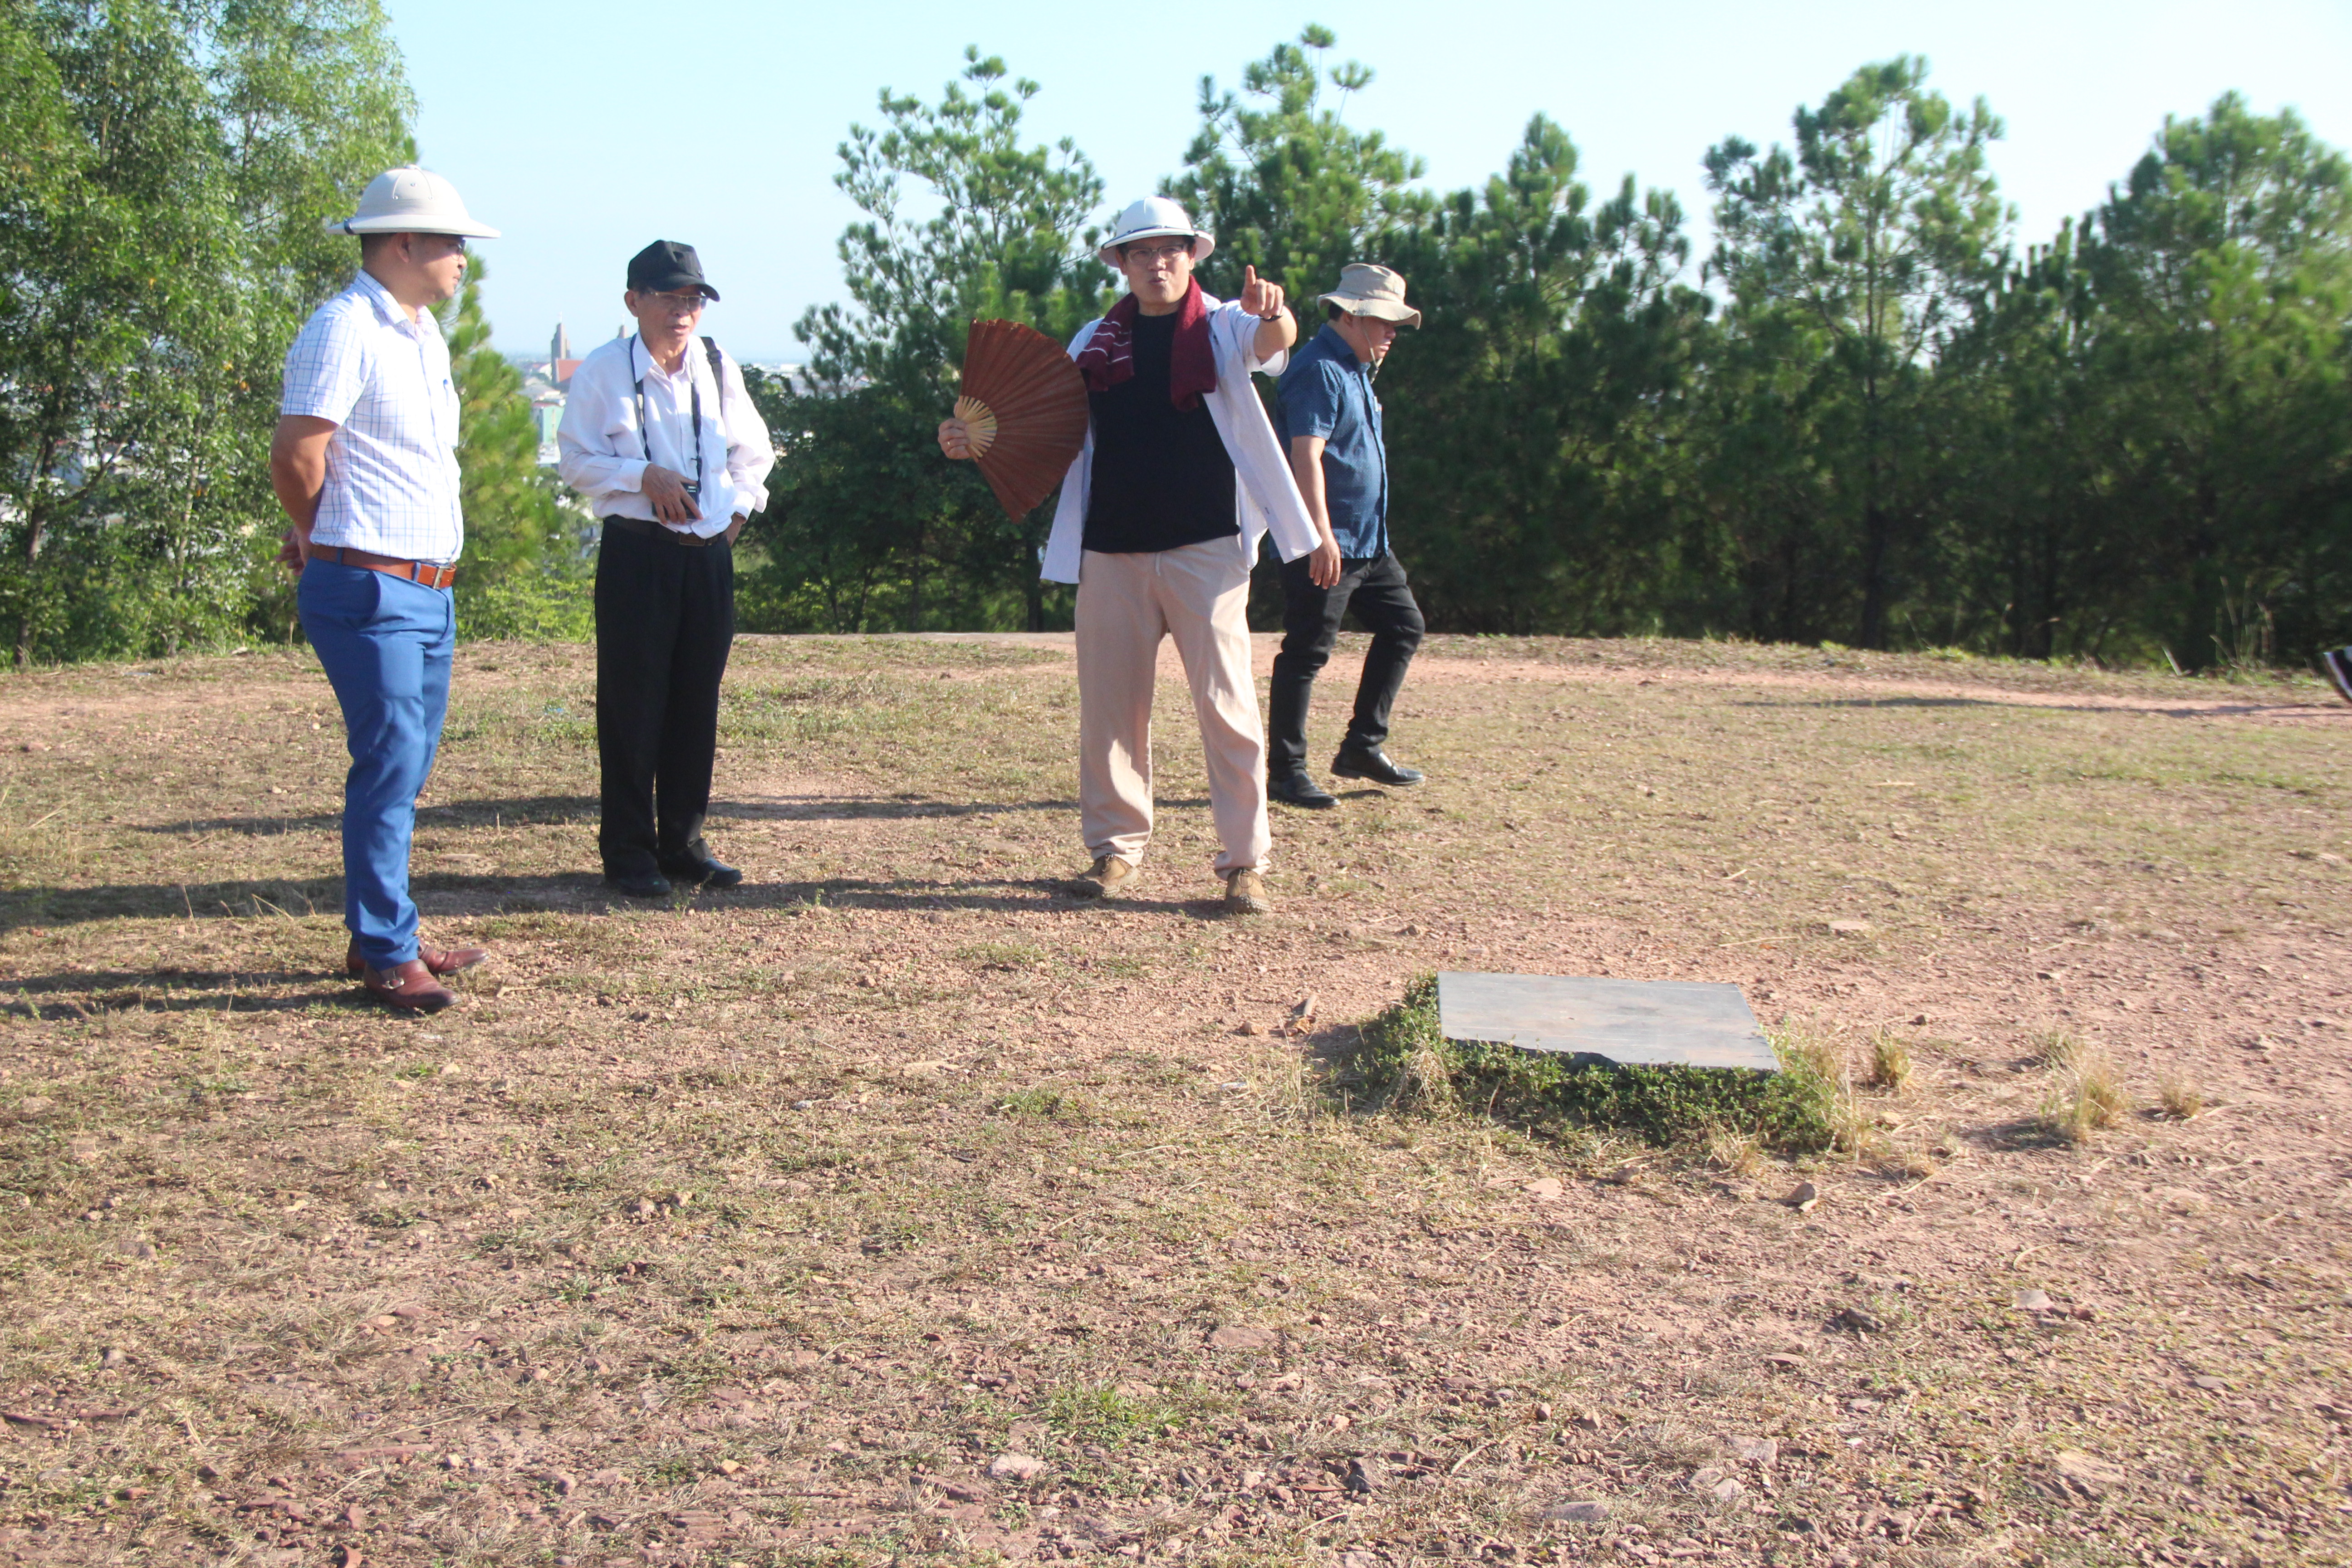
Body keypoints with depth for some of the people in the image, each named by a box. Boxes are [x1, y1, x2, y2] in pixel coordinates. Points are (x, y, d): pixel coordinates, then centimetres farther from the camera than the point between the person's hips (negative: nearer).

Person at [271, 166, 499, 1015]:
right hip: (370, 590, -9)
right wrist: (329, 542, 2)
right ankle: (387, 955, 2)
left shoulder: (424, 332, 16)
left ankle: (381, 935, 24)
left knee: (407, 767, 13)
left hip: (429, 587, 9)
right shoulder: (344, 329, -12)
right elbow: (296, 455, -16)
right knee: (389, 768, -7)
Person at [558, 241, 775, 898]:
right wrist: (644, 476, -16)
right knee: (632, 702, -1)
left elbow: (753, 451, 18)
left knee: (698, 701, 8)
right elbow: (576, 459, -4)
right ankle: (628, 850, 9)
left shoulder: (718, 366, 9)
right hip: (636, 553, -4)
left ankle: (683, 842, 20)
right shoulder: (603, 372, -4)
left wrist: (739, 507, 5)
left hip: (708, 550, 4)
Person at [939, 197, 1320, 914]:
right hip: (1113, 551, 3)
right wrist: (973, 440, -1)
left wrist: (1273, 313, -43)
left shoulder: (1222, 327, 3)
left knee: (1226, 700, -4)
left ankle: (1245, 861, 3)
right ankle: (1116, 847, 20)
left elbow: (1274, 342, -19)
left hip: (1206, 546, -3)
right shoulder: (1097, 343, 13)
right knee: (1109, 706, 7)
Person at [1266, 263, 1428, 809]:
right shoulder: (1319, 370, -14)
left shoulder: (1354, 370, 18)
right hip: (1327, 544, -11)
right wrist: (1321, 535, -29)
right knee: (1306, 652, -5)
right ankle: (1284, 770, 3)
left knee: (1404, 625, 14)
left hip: (1368, 539, 11)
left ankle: (1362, 748, 20)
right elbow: (1306, 456, -25)